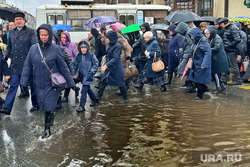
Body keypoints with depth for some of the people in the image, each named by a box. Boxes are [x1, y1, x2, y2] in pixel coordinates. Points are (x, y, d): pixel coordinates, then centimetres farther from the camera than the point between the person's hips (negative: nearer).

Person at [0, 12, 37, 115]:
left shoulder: (30, 32, -1)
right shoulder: (11, 32, 11)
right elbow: (9, 46, 19)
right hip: (15, 63, 3)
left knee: (32, 85, 10)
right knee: (13, 85, -1)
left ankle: (36, 104, 27)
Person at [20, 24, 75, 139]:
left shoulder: (56, 49, -7)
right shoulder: (33, 48, 0)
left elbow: (63, 67, -2)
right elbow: (27, 66, 4)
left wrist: (71, 83, -1)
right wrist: (23, 82, -1)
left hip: (52, 84, -3)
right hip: (39, 84, 3)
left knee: (49, 107, -4)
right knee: (43, 106, 10)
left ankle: (47, 129, 10)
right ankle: (50, 120, 33)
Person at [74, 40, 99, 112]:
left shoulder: (91, 55, -6)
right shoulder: (78, 56, 7)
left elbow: (96, 64, -3)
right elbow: (75, 64, 14)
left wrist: (92, 71, -11)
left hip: (88, 76, -6)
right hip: (82, 75, 6)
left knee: (84, 90, -9)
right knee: (88, 89, 18)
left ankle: (82, 106, -4)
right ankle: (94, 99, 40)